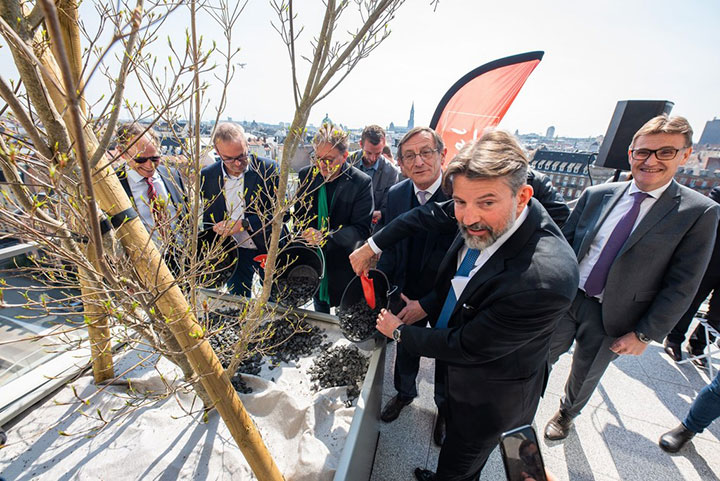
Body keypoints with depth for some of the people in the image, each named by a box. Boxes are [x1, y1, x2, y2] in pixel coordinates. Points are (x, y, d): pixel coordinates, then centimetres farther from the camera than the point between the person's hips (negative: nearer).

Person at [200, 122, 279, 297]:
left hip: (268, 249, -2)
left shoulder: (268, 168, -12)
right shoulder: (207, 176, -2)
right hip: (233, 253, 2)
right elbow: (207, 217, 8)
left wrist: (243, 224, -23)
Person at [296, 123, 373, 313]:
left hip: (343, 266, -3)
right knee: (319, 319, 25)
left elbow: (362, 228, -19)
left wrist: (325, 236, -31)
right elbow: (299, 215, 8)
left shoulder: (361, 182, -17)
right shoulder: (305, 175, -3)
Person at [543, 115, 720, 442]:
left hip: (611, 318, -1)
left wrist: (644, 334, -10)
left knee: (585, 376, 22)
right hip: (566, 300, 2)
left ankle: (566, 414, 51)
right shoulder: (597, 195, -2)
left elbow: (681, 286, -9)